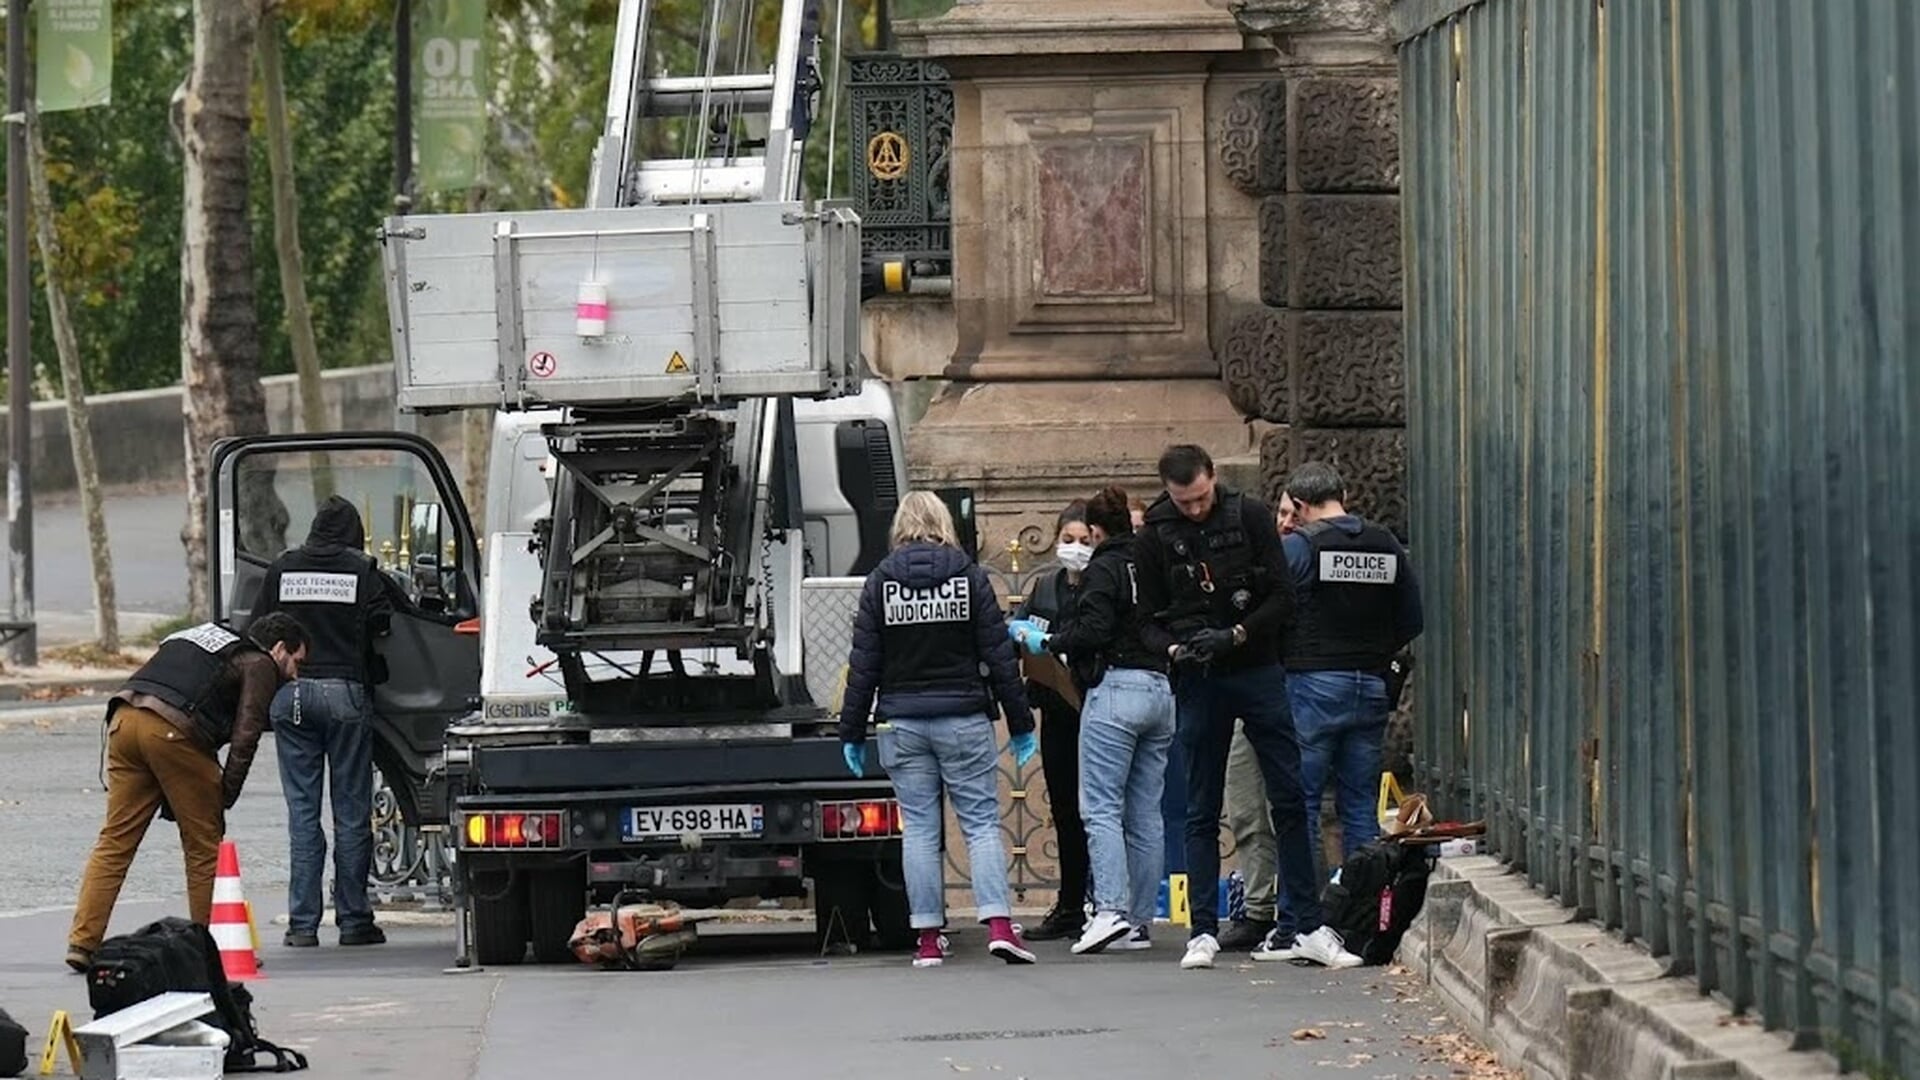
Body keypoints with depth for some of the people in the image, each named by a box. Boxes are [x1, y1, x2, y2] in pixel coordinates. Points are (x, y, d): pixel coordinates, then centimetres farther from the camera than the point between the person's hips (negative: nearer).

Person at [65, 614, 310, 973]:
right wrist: (224, 799, 2)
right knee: (204, 846, 7)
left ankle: (82, 942, -1)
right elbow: (245, 736, -2)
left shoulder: (207, 637, 35)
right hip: (173, 731, -7)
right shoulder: (260, 665, 11)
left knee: (115, 842, 7)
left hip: (124, 718, 7)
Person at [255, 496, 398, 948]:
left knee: (302, 810, 4)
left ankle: (302, 924, 1)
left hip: (291, 693, 2)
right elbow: (381, 627, -7)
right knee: (351, 810, 4)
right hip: (345, 691, -2)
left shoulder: (282, 570, 6)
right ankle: (353, 920, 5)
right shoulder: (362, 571, -1)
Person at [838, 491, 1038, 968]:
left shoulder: (881, 582, 1)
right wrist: (1020, 723, 5)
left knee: (919, 829, 5)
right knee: (982, 823, 1)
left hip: (902, 723, 1)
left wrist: (852, 731, 7)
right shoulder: (969, 576, -1)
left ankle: (928, 939, 4)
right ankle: (999, 924, -14)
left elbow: (863, 664, 1)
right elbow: (999, 655, -1)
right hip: (963, 719, -1)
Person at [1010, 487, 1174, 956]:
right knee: (1146, 814, 8)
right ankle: (1140, 921, 8)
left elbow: (1094, 631, -15)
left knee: (1102, 808, -9)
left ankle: (1111, 909, -21)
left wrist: (1046, 641, -2)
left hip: (1116, 688, -7)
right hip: (1162, 689, 7)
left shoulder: (1105, 569, -5)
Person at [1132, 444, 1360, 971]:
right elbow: (1149, 619, 7)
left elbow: (1283, 598, -1)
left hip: (1259, 673, -1)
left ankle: (1309, 927, 0)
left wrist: (1235, 635, -15)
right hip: (1199, 683, 1)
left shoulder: (1250, 517, 0)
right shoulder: (1156, 537, 2)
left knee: (1290, 801, -2)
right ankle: (1203, 932, 7)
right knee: (1202, 813, 4)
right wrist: (1176, 647, -14)